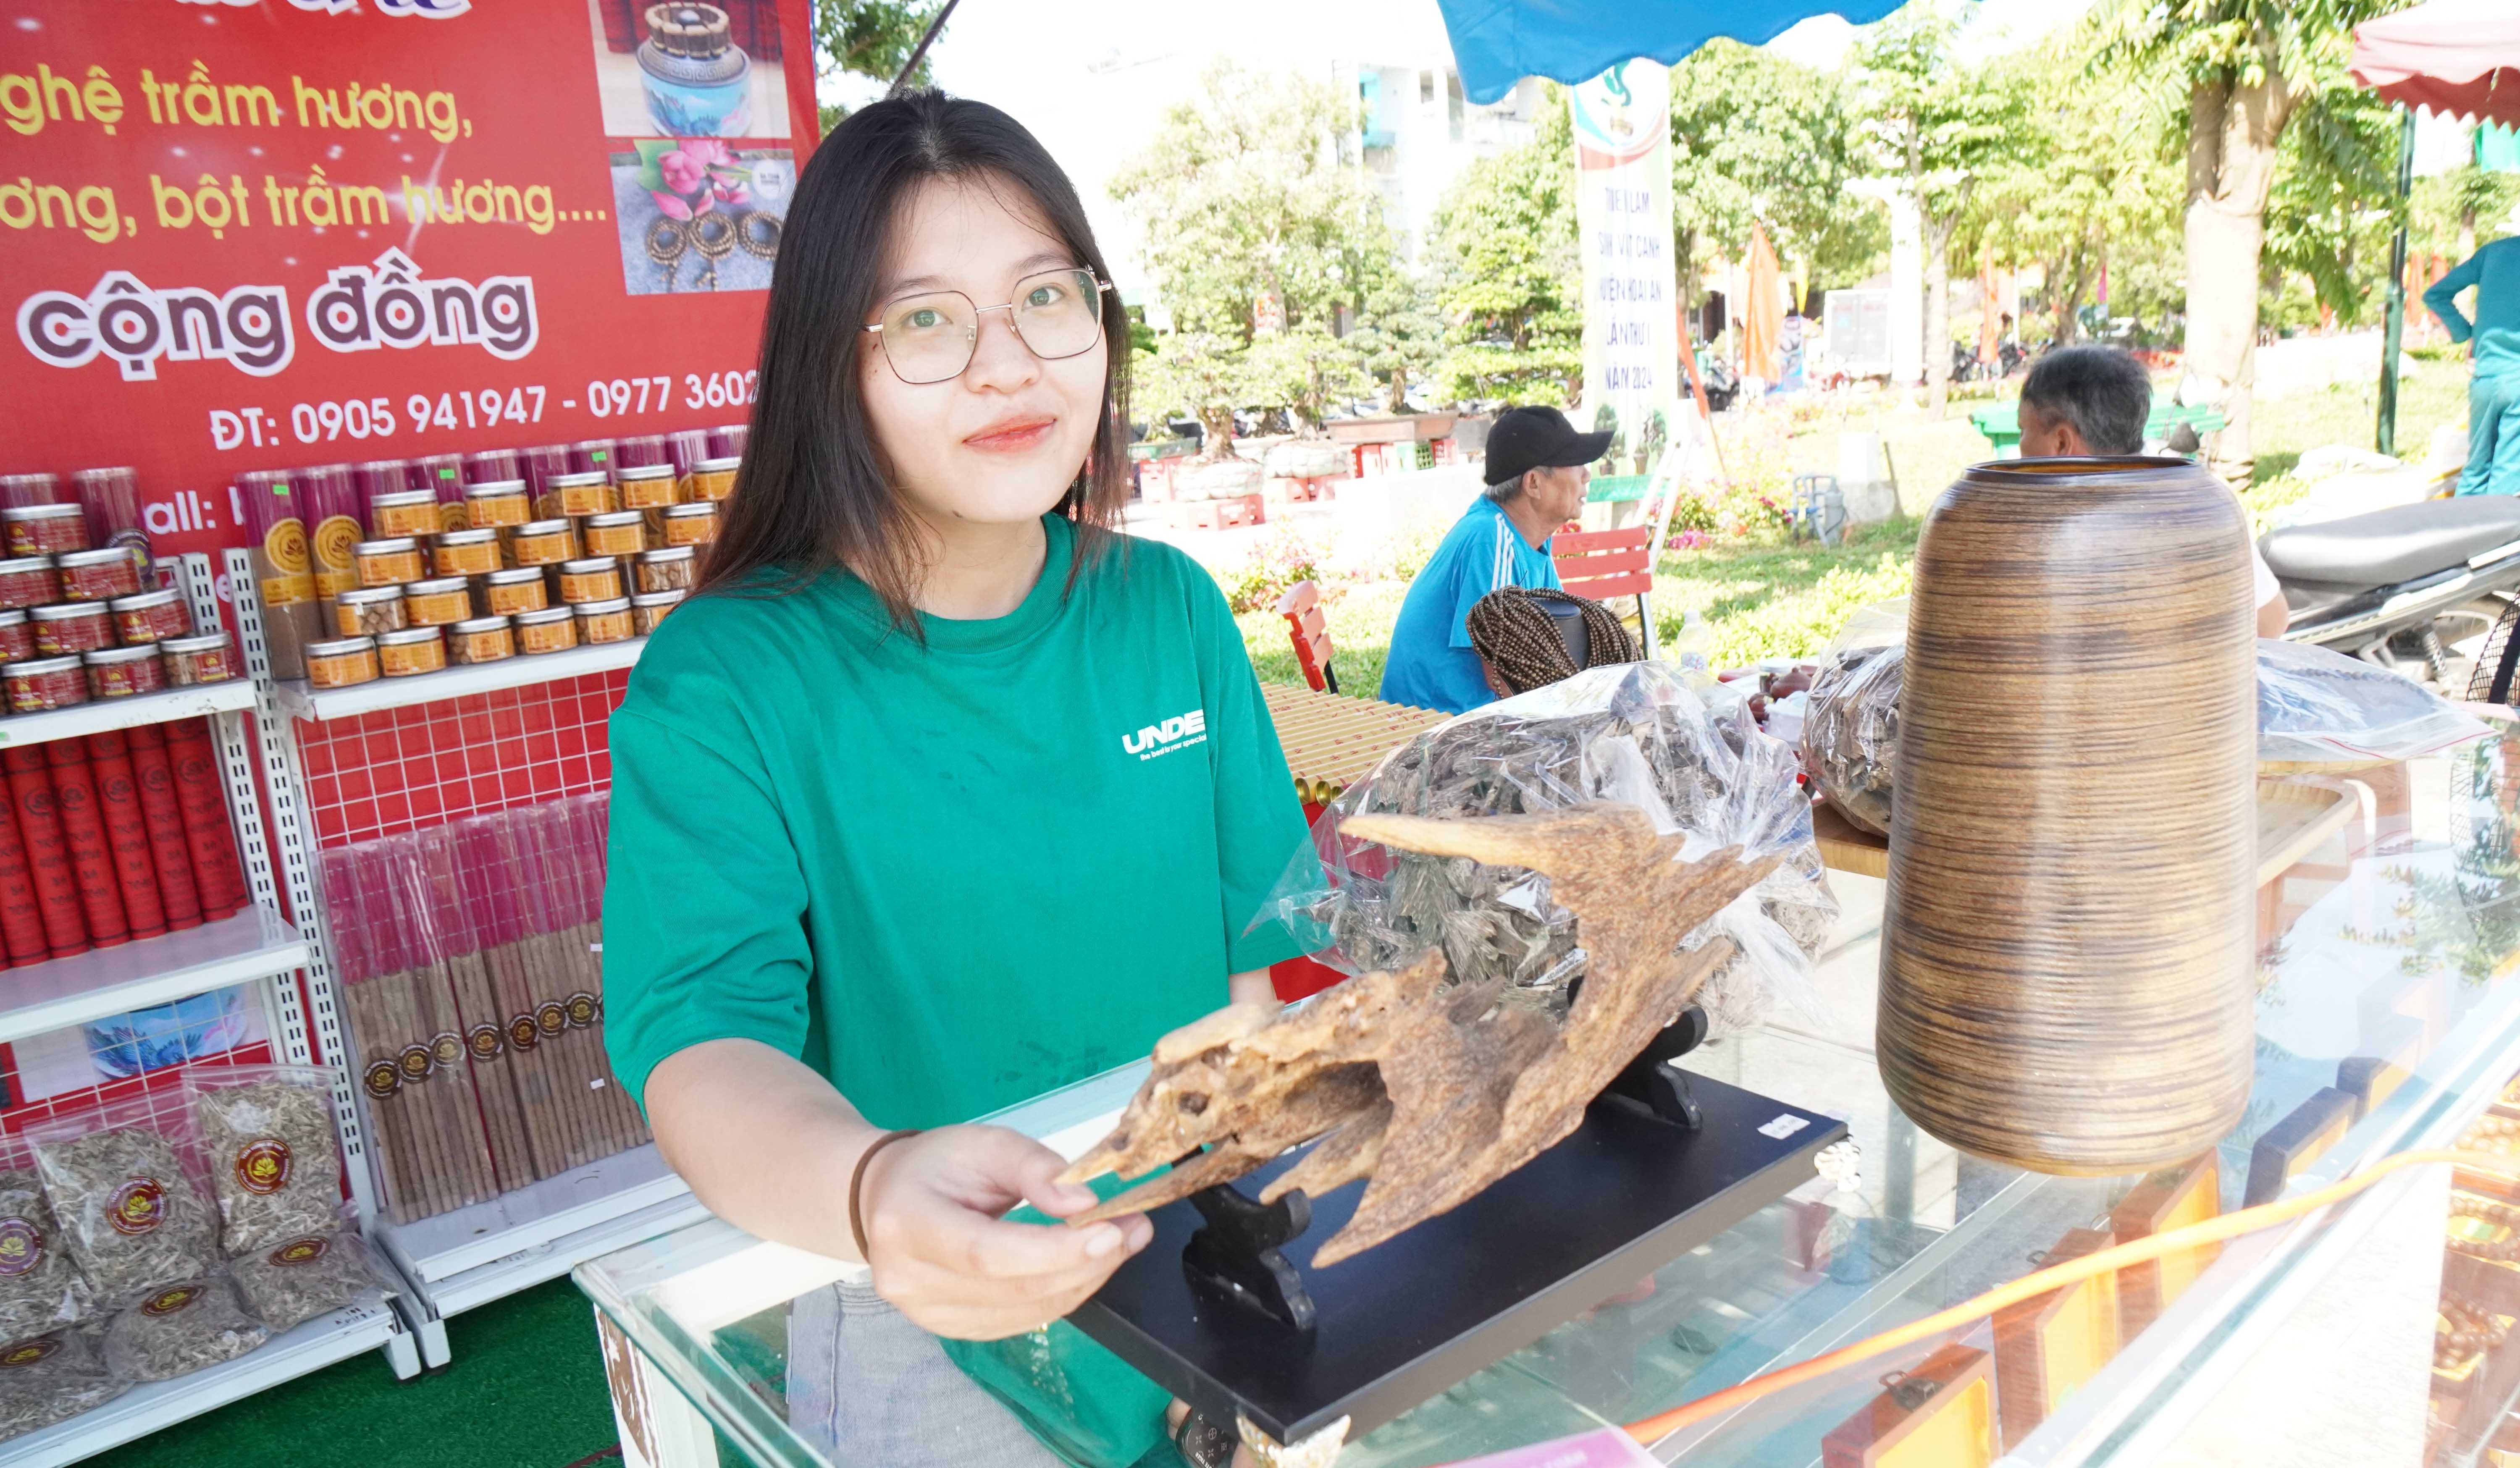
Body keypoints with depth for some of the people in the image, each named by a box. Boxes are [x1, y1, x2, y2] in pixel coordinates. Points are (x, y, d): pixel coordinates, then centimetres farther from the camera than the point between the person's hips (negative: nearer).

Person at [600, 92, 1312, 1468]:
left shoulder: (1172, 611, 0)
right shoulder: (721, 681, -12)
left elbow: (1258, 942, 4)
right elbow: (699, 1044, -21)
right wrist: (873, 1189, -41)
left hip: (1195, 1260, 3)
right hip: (913, 1313, -2)